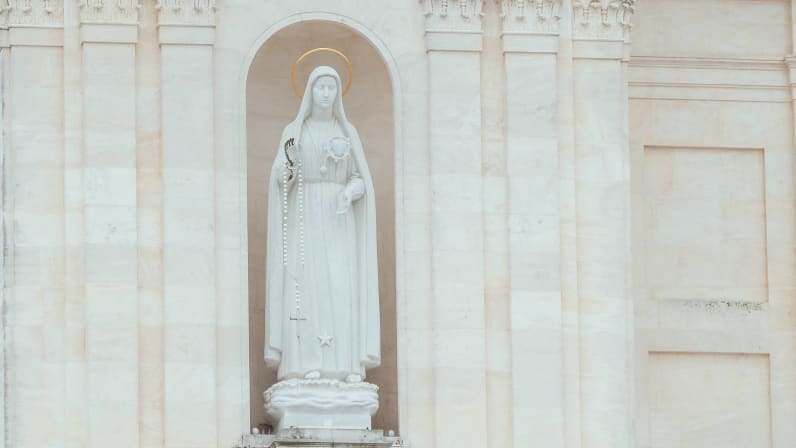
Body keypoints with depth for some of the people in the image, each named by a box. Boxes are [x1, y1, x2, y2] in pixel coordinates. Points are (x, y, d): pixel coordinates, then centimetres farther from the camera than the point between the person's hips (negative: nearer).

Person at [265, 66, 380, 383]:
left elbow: (361, 180, 6)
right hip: (305, 217, -2)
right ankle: (306, 364, -14)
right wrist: (289, 160, -27)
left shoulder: (349, 133, 11)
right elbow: (280, 179, -3)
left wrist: (349, 193, -18)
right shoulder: (293, 131, 6)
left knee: (343, 288, -8)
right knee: (306, 286, -13)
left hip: (339, 220, 2)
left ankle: (347, 365, -8)